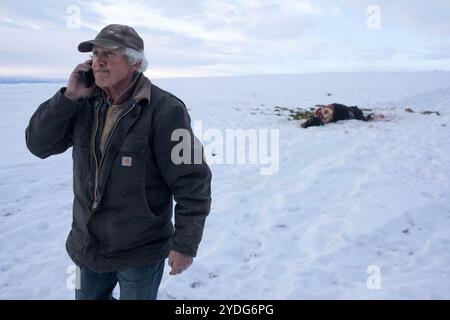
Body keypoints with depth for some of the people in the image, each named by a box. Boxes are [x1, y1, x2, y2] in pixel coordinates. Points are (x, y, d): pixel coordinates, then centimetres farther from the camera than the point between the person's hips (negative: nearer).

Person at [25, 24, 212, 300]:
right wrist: (69, 96, -14)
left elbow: (193, 182, -19)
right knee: (89, 296, 25)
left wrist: (185, 244, -16)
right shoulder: (86, 104, -2)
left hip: (140, 254, -6)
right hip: (87, 246, 6)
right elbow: (39, 143, -1)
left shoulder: (164, 111, -21)